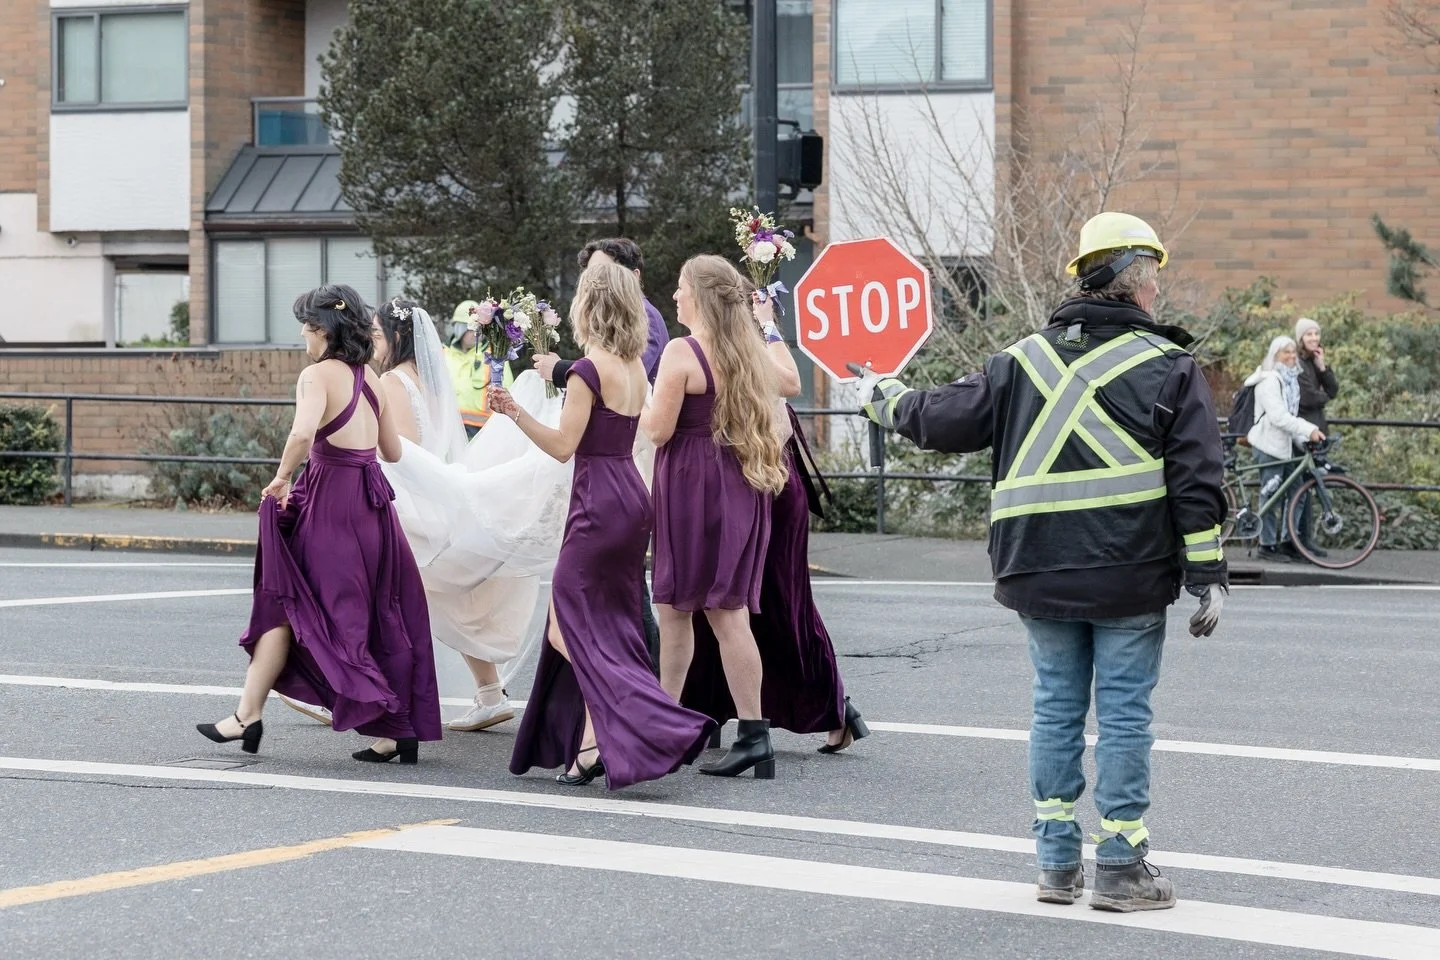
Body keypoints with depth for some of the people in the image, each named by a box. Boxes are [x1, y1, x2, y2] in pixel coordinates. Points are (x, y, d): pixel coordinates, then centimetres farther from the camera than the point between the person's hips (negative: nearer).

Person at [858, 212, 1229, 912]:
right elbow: (1197, 482, -6)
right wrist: (1208, 577, -3)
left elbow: (949, 419, 12)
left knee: (1056, 706, 11)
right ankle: (1120, 867, 3)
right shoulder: (1169, 367, -2)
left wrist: (887, 403, 32)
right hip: (1130, 580, -4)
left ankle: (1057, 862, 15)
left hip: (1039, 573, 4)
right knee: (1123, 713, 1)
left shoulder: (1027, 359, 7)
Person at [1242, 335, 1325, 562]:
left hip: (1284, 444, 9)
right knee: (1271, 493, -6)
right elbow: (1278, 417, -23)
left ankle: (1287, 542, 17)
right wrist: (1308, 430, -28)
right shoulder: (1269, 380, -13)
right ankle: (1267, 545, 0)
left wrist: (1303, 439, 8)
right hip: (1268, 444, -9)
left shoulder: (1290, 379, 18)